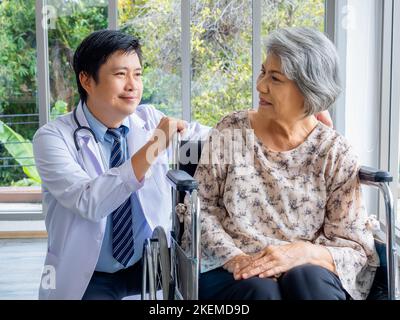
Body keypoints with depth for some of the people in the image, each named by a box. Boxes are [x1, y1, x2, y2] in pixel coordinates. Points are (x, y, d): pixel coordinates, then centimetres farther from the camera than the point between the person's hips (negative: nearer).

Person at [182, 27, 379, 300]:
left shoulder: (336, 153, -2)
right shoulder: (231, 131, 2)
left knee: (307, 277, -33)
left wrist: (305, 252, -23)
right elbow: (201, 206, 3)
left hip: (310, 272, 0)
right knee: (260, 288, -32)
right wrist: (233, 256, -14)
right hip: (230, 270, 0)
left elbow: (355, 248, -3)